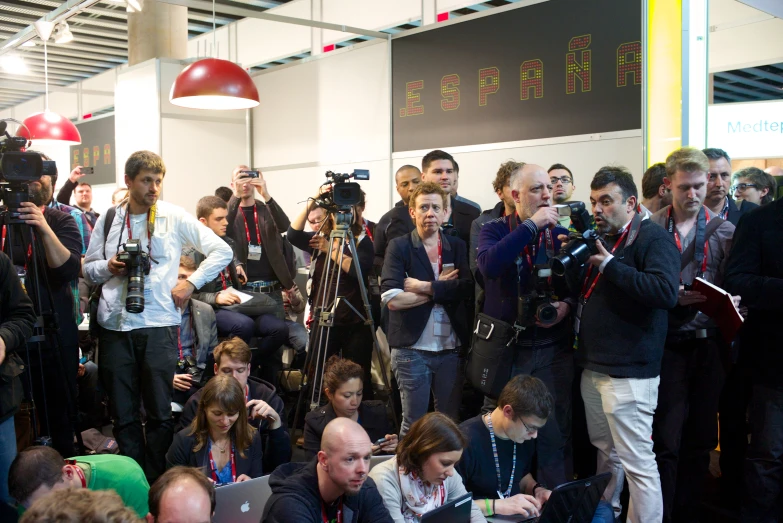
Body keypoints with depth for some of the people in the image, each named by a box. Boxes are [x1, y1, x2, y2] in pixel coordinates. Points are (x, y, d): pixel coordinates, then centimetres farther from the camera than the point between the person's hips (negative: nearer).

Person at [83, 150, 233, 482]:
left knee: (159, 412, 2)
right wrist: (109, 267, -5)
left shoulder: (174, 217, 2)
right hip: (115, 325, 2)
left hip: (159, 325, -2)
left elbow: (222, 251, 2)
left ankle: (156, 483, 15)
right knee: (123, 412, 8)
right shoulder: (108, 220, 9)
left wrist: (191, 283, -4)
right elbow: (88, 268, 16)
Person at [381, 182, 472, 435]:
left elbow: (467, 287, -11)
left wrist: (425, 287, -15)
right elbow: (392, 299, -15)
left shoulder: (458, 247, 7)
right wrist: (443, 288, -9)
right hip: (412, 350, -3)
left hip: (451, 349, 3)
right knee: (413, 422, 5)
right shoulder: (398, 246, -2)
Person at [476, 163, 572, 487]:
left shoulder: (562, 235, 7)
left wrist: (567, 305, -11)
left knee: (555, 435, 4)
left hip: (554, 348, 1)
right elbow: (489, 265, -21)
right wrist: (531, 225, -19)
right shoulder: (495, 230, 1)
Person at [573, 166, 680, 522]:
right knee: (606, 452, 21)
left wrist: (610, 265, -24)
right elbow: (579, 290, 21)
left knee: (637, 462, -6)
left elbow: (666, 292, -27)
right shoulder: (599, 238, 15)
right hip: (593, 366, 9)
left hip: (628, 371, -8)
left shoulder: (653, 238, -11)